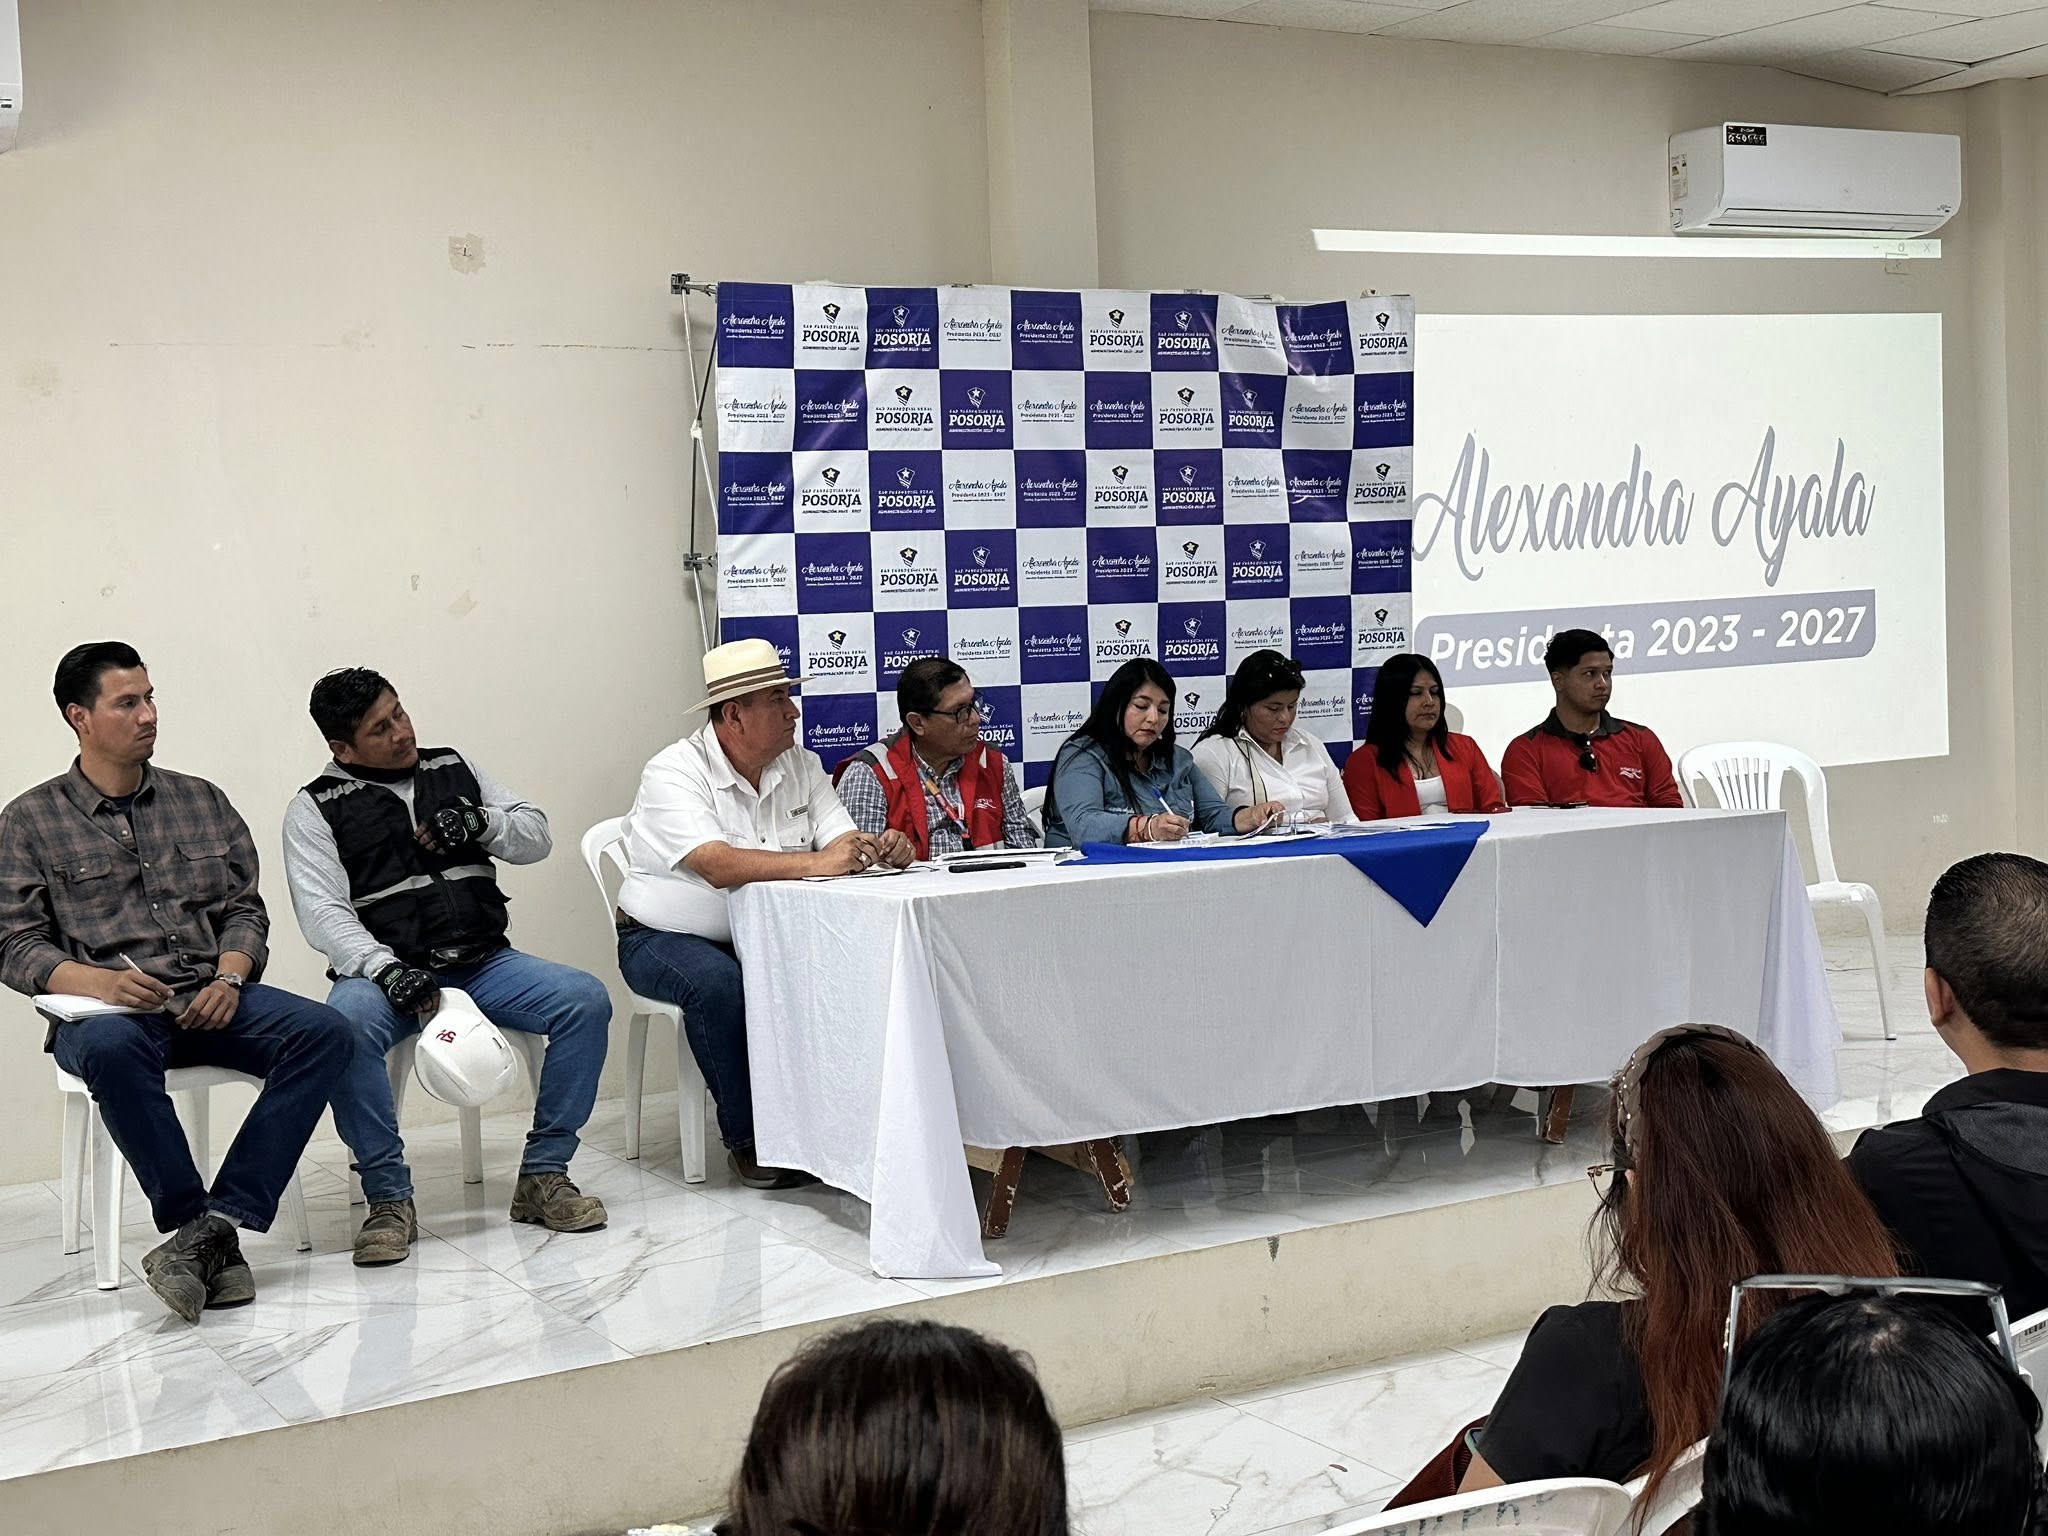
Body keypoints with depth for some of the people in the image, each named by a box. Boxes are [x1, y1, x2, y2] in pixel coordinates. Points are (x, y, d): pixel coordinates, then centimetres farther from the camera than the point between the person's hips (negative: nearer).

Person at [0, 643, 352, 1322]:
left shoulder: (202, 801, 17)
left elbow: (244, 908, 15)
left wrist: (229, 977, -7)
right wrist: (97, 981, -19)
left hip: (210, 999, 3)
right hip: (104, 1009, -3)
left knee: (324, 1030, -25)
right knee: (112, 1049, -40)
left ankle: (214, 1225, -33)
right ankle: (208, 1235, -33)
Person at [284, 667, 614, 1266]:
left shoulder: (454, 769, 17)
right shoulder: (316, 808, 5)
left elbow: (537, 835, 18)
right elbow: (322, 911, -7)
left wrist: (481, 822, -4)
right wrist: (386, 970, -23)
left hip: (485, 964, 4)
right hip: (389, 971, -3)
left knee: (586, 999, -21)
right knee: (346, 1023, -37)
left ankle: (543, 1173, -11)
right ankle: (388, 1197, -21)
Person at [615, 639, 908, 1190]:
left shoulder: (801, 766, 4)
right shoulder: (674, 772, -17)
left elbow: (843, 845, -4)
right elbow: (718, 867, -32)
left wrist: (880, 849, -28)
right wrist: (811, 863, -42)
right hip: (665, 938, -5)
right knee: (720, 983, -36)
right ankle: (746, 1138, -18)